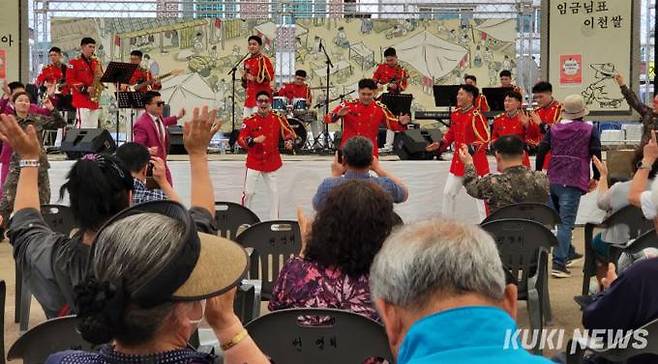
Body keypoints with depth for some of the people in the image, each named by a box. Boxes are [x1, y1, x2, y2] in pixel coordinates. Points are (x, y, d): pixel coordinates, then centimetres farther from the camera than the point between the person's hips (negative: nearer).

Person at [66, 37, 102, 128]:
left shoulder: (96, 62, 17)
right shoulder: (74, 62, -1)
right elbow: (70, 80, -8)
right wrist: (85, 89, -17)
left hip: (95, 100, 6)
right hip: (82, 100, -6)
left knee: (94, 128, 6)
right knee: (83, 127, -12)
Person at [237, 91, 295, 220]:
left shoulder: (278, 119, -3)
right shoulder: (250, 121, -8)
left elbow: (289, 132, 7)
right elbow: (241, 140, -10)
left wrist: (289, 141, -13)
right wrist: (254, 140, -26)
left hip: (271, 162, 2)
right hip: (254, 162, -2)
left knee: (275, 192, 9)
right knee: (248, 192, 0)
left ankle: (275, 219, 22)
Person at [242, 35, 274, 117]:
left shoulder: (263, 59, -5)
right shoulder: (247, 61, 18)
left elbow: (269, 77, -13)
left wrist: (254, 78, -14)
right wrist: (245, 76, 5)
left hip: (261, 94, -8)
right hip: (249, 94, 8)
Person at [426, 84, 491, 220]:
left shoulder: (476, 116, -17)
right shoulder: (455, 114, 6)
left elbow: (485, 139, -19)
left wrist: (470, 148, -29)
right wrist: (440, 144, 7)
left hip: (475, 161, -8)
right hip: (458, 160, 8)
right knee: (448, 192, 13)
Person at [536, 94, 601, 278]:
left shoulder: (554, 129, 8)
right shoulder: (590, 130, 0)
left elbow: (541, 151, 5)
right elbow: (596, 154, -2)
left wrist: (538, 173, 14)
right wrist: (596, 178, 9)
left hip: (553, 179, 4)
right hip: (574, 181, -4)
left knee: (559, 218, 21)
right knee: (566, 222, -6)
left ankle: (568, 252, 37)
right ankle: (558, 263, -13)